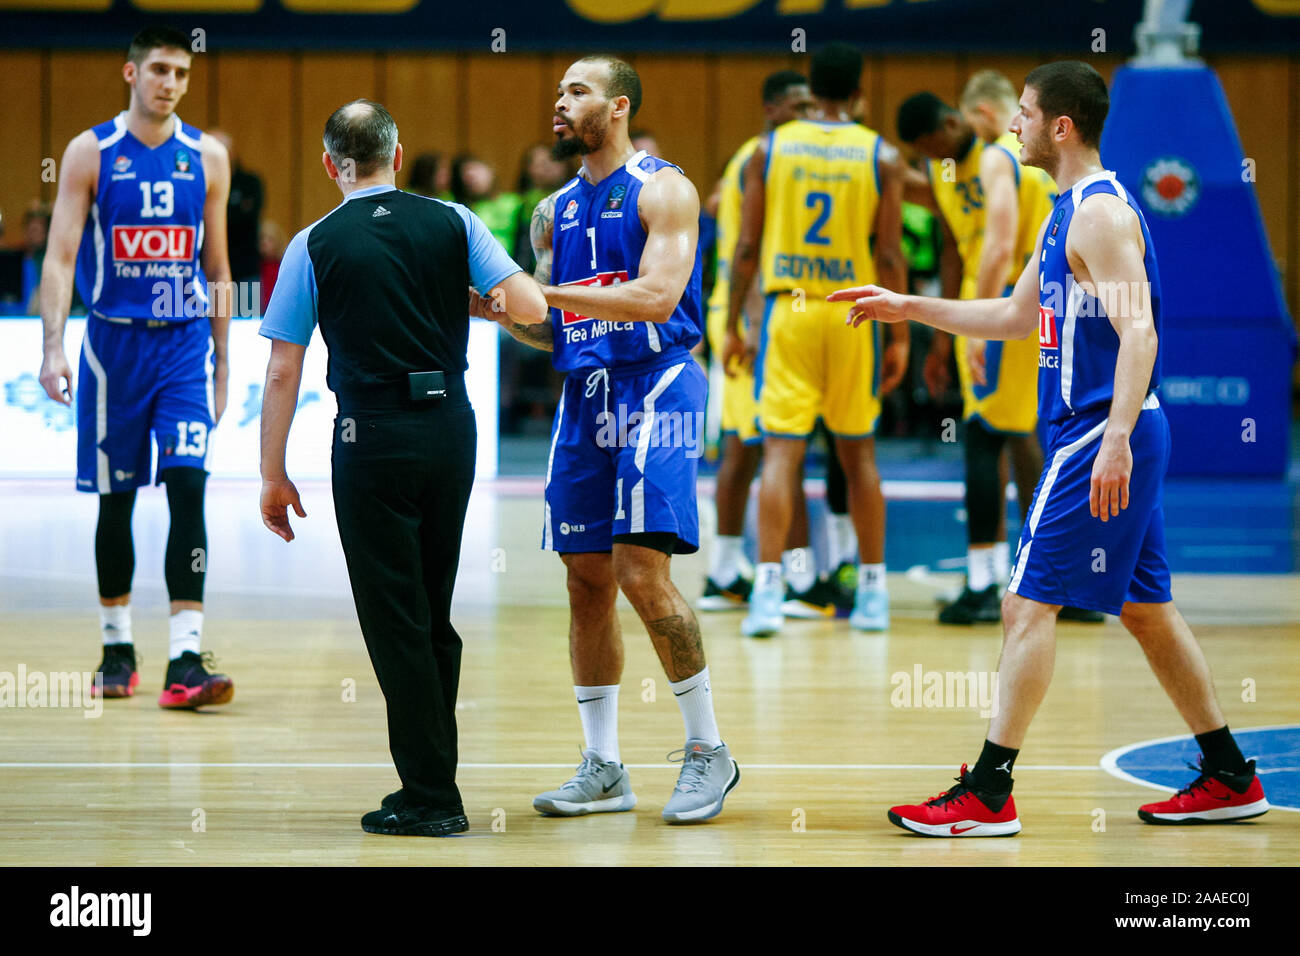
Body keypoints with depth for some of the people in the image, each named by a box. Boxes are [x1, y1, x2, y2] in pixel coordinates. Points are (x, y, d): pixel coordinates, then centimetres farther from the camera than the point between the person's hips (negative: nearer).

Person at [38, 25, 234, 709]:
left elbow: (217, 268, 11)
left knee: (188, 486, -13)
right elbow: (60, 256, -5)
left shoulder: (207, 158, 5)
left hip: (185, 343, 1)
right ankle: (116, 648, 23)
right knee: (115, 500, 8)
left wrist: (222, 364, 10)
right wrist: (54, 347, -17)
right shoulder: (90, 153, -1)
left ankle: (186, 661, -17)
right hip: (113, 343, -1)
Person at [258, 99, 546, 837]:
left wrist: (274, 476, 2)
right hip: (452, 424, 4)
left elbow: (283, 372, -4)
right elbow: (532, 307, -4)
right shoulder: (452, 223, 2)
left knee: (395, 622, 1)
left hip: (374, 437, -4)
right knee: (433, 615, 15)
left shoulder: (316, 246, -4)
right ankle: (433, 787, 19)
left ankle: (431, 797, 1)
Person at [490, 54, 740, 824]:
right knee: (587, 580, 6)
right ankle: (603, 768, 13)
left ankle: (709, 750, -2)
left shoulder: (662, 191, -5)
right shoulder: (556, 211, 15)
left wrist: (548, 292, -20)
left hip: (655, 386, -7)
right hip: (584, 392, 7)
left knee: (642, 571, -15)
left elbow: (655, 298, -18)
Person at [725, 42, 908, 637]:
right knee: (858, 454, 13)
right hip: (853, 316, 1)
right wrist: (900, 337, 3)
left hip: (787, 309, -1)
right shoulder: (881, 156, 0)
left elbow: (746, 247, 0)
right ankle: (873, 592, 18)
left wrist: (732, 328, 7)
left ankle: (768, 588, -15)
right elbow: (891, 255, -3)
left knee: (780, 451, -4)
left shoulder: (769, 149, 1)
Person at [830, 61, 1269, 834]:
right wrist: (909, 308, 25)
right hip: (1097, 435, 10)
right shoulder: (1069, 211, 17)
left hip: (1101, 435, -10)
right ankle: (1231, 779, 19)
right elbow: (1014, 318, 27)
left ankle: (988, 794, -7)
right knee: (1147, 610, 14)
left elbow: (1138, 332, -24)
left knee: (1030, 603, -8)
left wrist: (1116, 439, -33)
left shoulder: (1102, 212, -14)